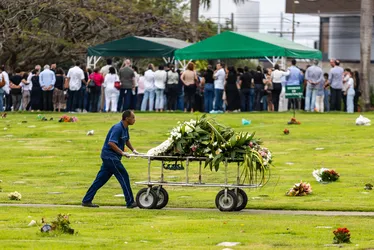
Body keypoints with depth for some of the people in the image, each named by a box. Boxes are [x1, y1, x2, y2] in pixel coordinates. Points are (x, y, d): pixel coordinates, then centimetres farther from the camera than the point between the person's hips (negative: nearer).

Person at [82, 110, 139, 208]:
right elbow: (111, 143, -27)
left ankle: (86, 200, 11)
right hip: (110, 156, -10)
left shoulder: (125, 128, 12)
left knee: (101, 179, 9)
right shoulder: (118, 128, -18)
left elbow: (127, 140, 30)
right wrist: (122, 153, -26)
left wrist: (133, 150, 17)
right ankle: (130, 202, -4)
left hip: (111, 157, 10)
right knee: (124, 177, -7)